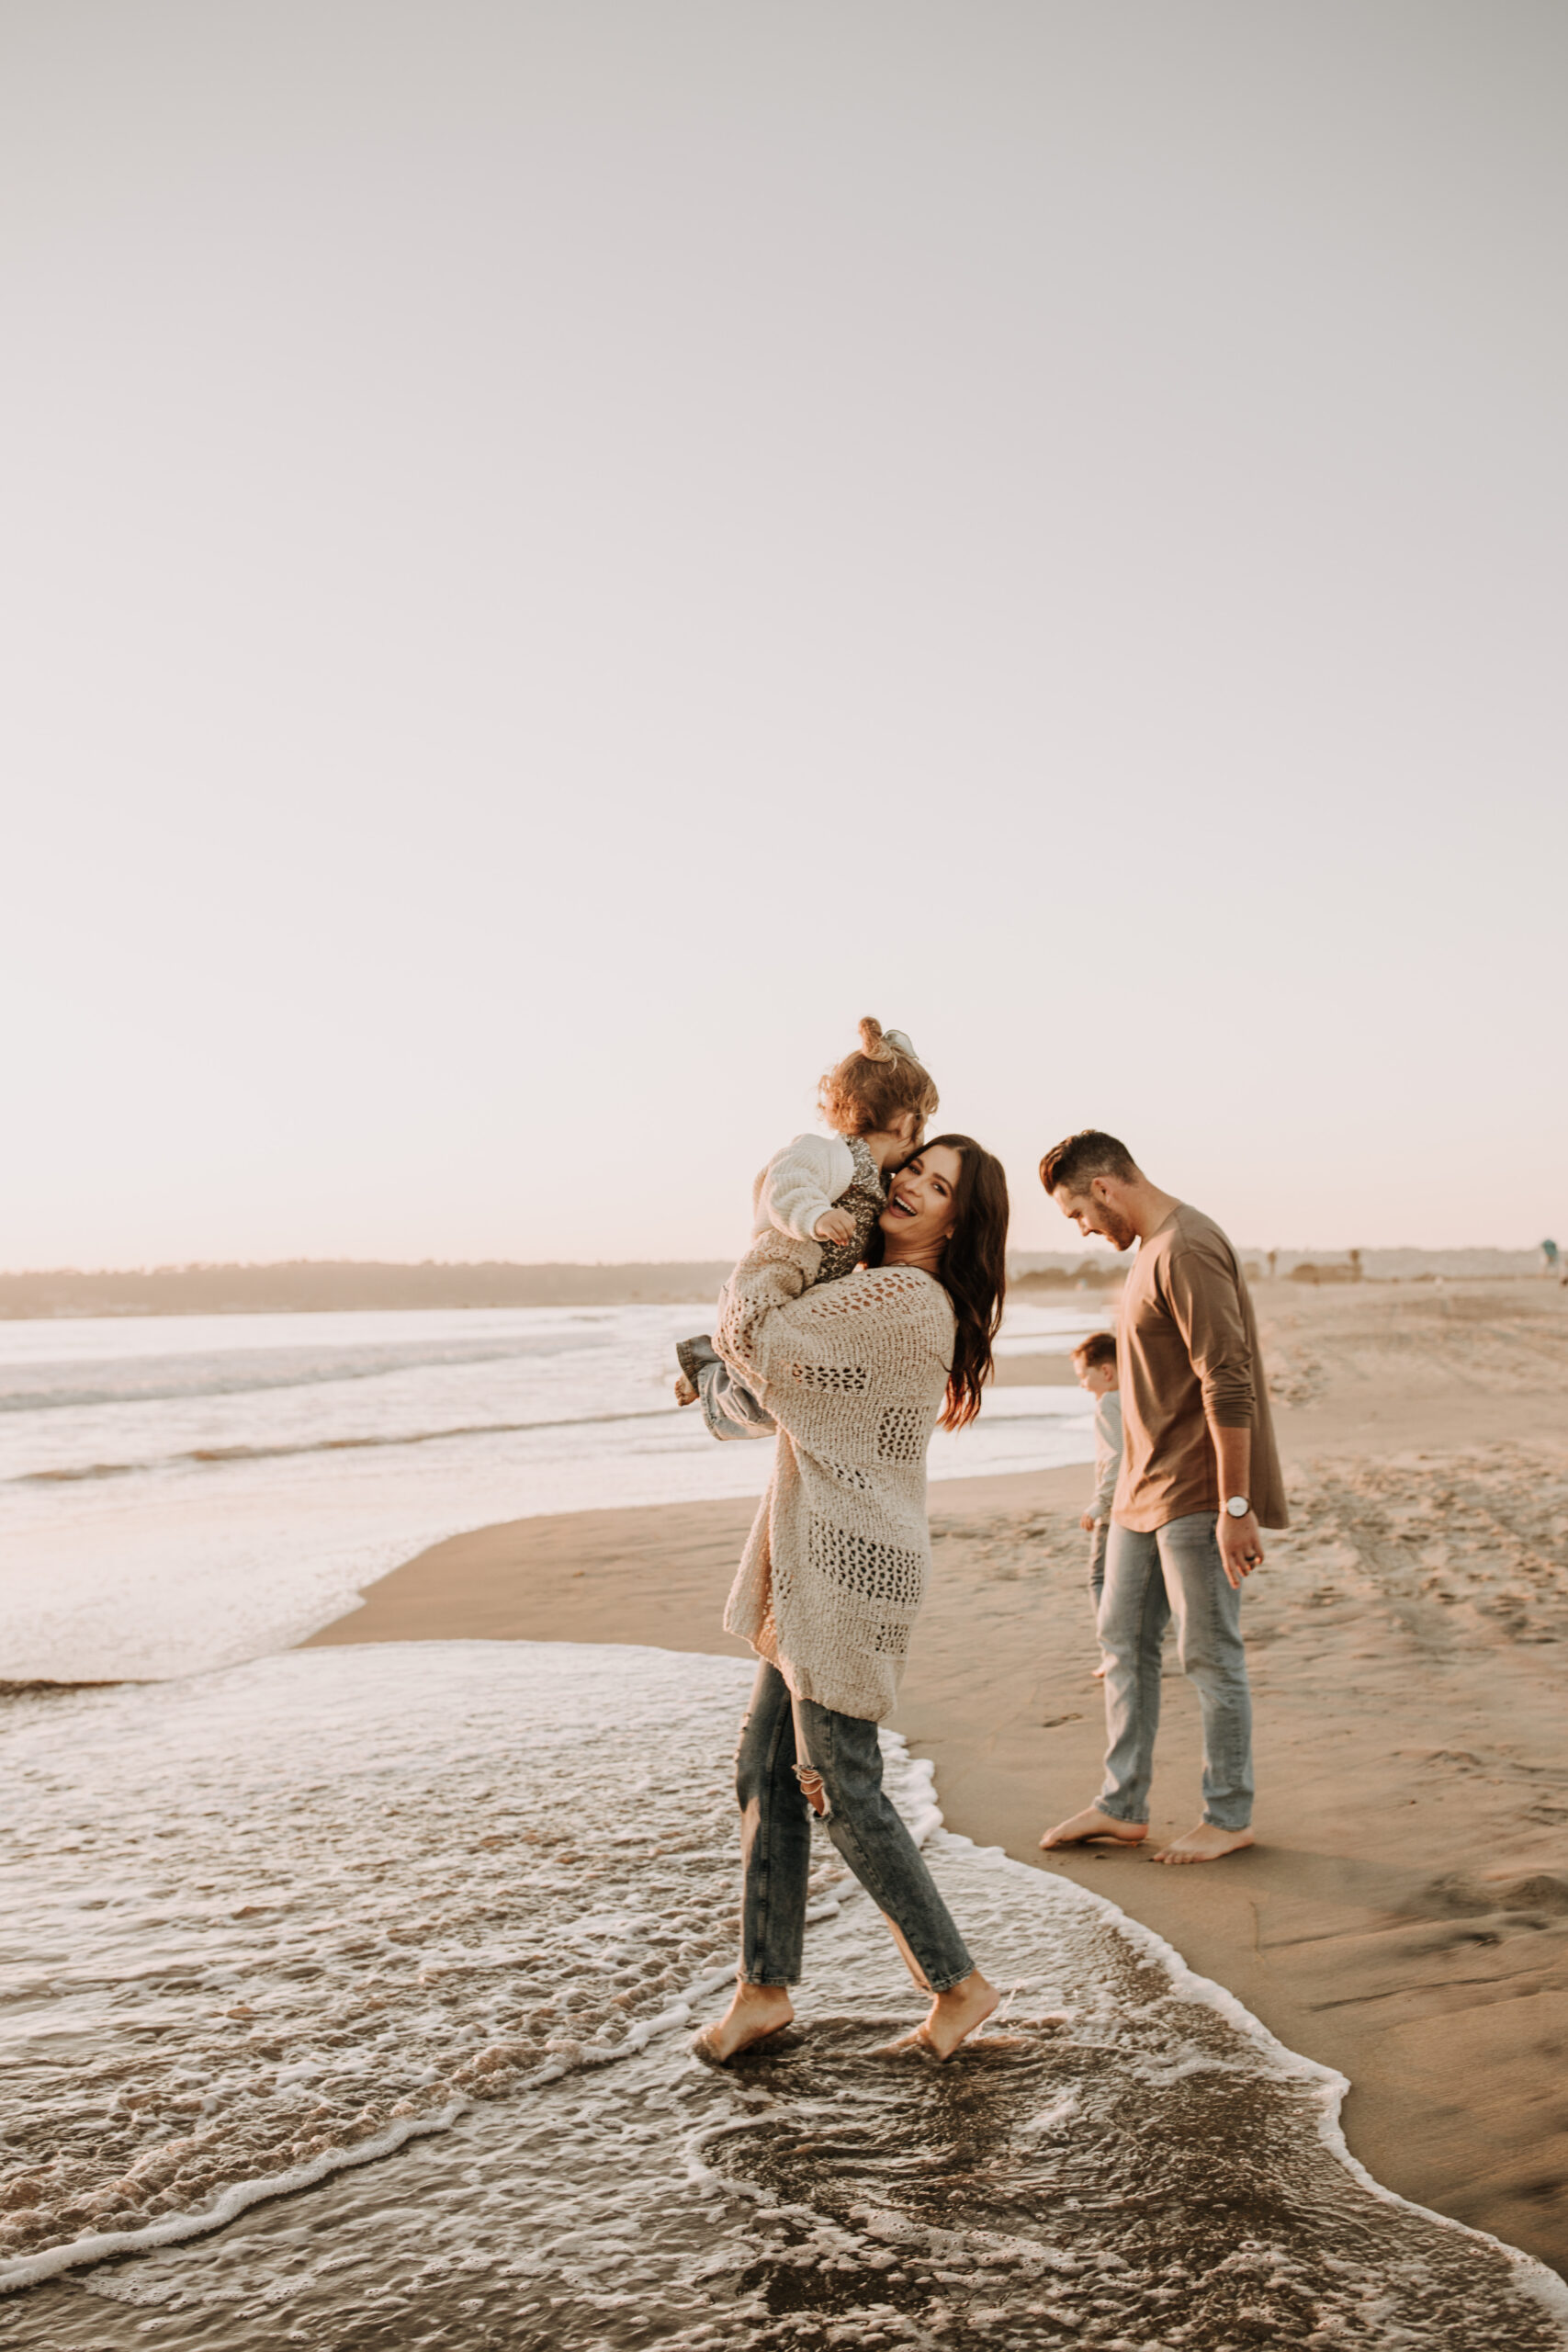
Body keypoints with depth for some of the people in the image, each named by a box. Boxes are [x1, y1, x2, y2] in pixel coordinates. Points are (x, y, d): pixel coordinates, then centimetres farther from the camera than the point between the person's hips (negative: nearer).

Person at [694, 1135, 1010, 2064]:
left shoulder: (905, 1298, -18)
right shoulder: (875, 1291, 14)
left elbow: (752, 1338, -19)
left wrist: (787, 1241, -7)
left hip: (853, 1568, -10)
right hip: (813, 1566, 10)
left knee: (844, 1788, 1)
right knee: (767, 1772, 13)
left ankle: (958, 1983, 17)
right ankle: (766, 1988, 24)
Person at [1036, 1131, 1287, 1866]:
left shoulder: (1187, 1250, -19)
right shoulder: (1151, 1249, 13)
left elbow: (1228, 1385, -23)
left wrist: (1234, 1507, -23)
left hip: (1198, 1496, -10)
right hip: (1145, 1491, 10)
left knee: (1209, 1655, 2)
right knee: (1124, 1640, 13)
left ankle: (1229, 1817, 16)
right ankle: (1122, 1806, 23)